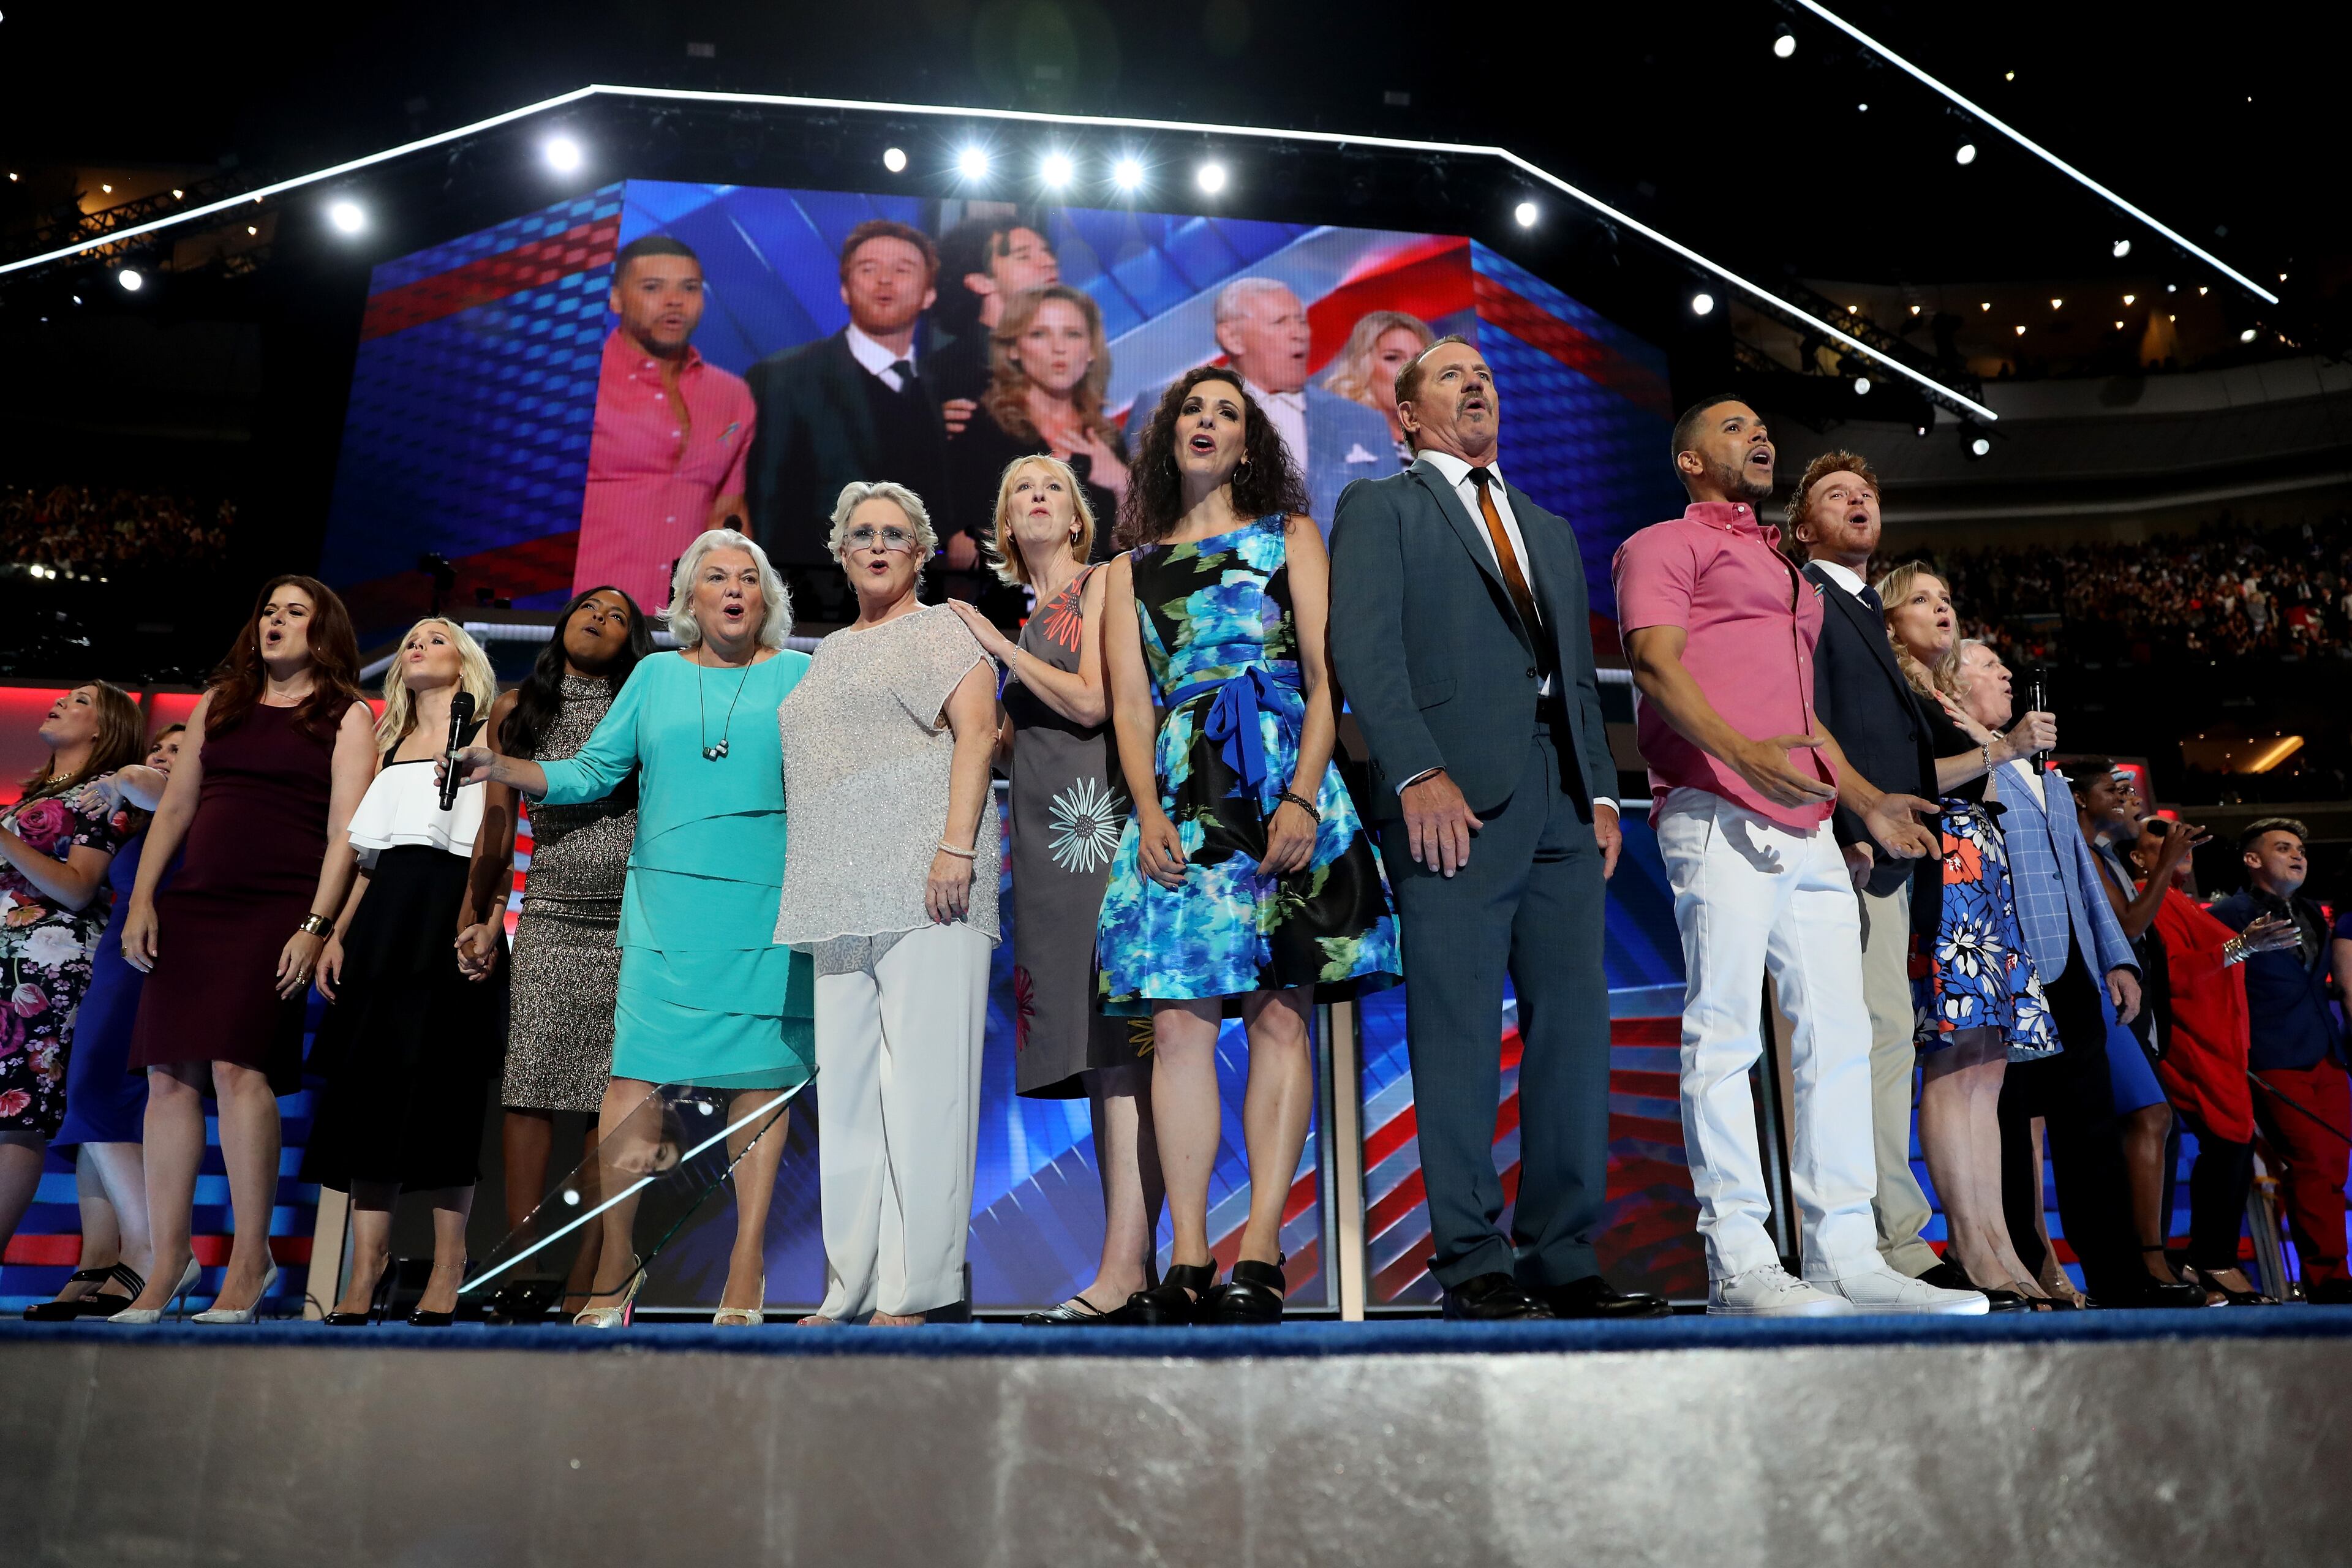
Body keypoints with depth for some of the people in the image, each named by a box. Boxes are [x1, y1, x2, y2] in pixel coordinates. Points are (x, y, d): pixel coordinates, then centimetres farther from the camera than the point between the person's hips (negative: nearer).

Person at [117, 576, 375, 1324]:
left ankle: (250, 1258, -6)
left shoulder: (346, 716, 5)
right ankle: (168, 1262, 8)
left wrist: (316, 926, -13)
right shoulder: (219, 703, 19)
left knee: (238, 1065, -16)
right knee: (169, 1074, 0)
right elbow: (175, 806, 17)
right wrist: (142, 900, 7)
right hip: (191, 905, 5)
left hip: (278, 911, -5)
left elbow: (345, 830, -4)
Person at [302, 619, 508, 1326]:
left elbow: (496, 837, -5)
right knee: (370, 1081, -1)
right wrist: (338, 935, 10)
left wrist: (482, 920, -18)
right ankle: (364, 1269, 2)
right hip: (384, 923, 6)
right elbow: (369, 854, 21)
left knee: (439, 1079, -8)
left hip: (447, 915, -5)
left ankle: (447, 1269, -3)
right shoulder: (390, 748, 24)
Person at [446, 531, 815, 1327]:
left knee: (762, 1077, -1)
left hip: (770, 910, -1)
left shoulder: (799, 676, 9)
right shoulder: (656, 676, 14)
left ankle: (747, 1268, 7)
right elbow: (590, 772, 13)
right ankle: (616, 1267, 8)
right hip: (667, 908, 1)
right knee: (635, 1073, -4)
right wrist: (502, 768, 1)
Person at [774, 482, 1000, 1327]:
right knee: (846, 1088, 5)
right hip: (844, 900, 7)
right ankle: (855, 1288, 11)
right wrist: (813, 893, 18)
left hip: (923, 883, -7)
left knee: (922, 1079, -9)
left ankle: (924, 1290, -7)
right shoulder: (829, 654, 26)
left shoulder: (940, 630, 6)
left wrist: (957, 845, -20)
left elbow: (976, 733, -7)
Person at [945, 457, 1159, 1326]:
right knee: (1094, 1052, 3)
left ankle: (1124, 1262, -17)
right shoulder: (1026, 620, 24)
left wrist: (999, 647, -1)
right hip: (1048, 843, 7)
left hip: (1098, 824, -7)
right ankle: (1129, 1266, 5)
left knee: (1117, 1041, -14)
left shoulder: (1101, 585, 5)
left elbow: (1093, 701, -9)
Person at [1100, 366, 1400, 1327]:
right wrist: (1148, 812, -6)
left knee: (1278, 1013, -6)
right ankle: (1186, 1258, -3)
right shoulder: (1133, 566, 20)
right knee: (1179, 1021, -6)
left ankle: (1261, 1254, -4)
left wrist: (1302, 798, -10)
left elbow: (1327, 678, 5)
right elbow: (1130, 704, 11)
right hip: (1181, 800, 2)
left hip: (1282, 787, -1)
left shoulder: (1289, 536, 15)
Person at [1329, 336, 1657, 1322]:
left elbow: (1580, 672, 24)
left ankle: (1564, 1259, 9)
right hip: (1456, 797, -6)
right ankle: (1473, 1265, 3)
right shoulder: (1380, 508, 9)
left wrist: (1602, 789, 10)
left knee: (1576, 1027, 2)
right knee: (1459, 1036, -4)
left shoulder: (1551, 529, 28)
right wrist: (1418, 775, -17)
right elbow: (1364, 649, -5)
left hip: (1561, 798, 6)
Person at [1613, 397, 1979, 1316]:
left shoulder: (1784, 569, 33)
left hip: (1808, 827, 8)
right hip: (1720, 817, -8)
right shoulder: (1665, 545, 8)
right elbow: (1655, 661, -9)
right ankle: (1739, 1262, -8)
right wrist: (1745, 755, -24)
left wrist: (1866, 800, 20)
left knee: (1838, 1034, 3)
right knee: (1726, 1033, -10)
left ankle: (1846, 1257, 6)